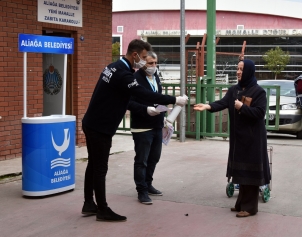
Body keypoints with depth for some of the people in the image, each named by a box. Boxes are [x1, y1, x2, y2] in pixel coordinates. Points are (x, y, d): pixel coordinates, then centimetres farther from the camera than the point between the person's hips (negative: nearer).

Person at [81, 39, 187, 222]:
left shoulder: (115, 67, 10)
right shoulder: (122, 74, -22)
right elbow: (146, 94, -25)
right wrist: (175, 100, -19)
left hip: (93, 124, 10)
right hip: (100, 128, -10)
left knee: (94, 165, 15)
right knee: (100, 168, -2)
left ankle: (89, 204, 24)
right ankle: (103, 210, 6)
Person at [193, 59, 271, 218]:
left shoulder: (258, 91, -9)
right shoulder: (233, 90, 9)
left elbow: (260, 112, -16)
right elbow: (223, 103, -7)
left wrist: (242, 107, -21)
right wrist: (208, 106, -24)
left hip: (252, 137, -7)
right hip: (238, 136, 7)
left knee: (250, 170, -4)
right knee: (241, 169, 12)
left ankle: (250, 206, 1)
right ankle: (242, 203, 21)